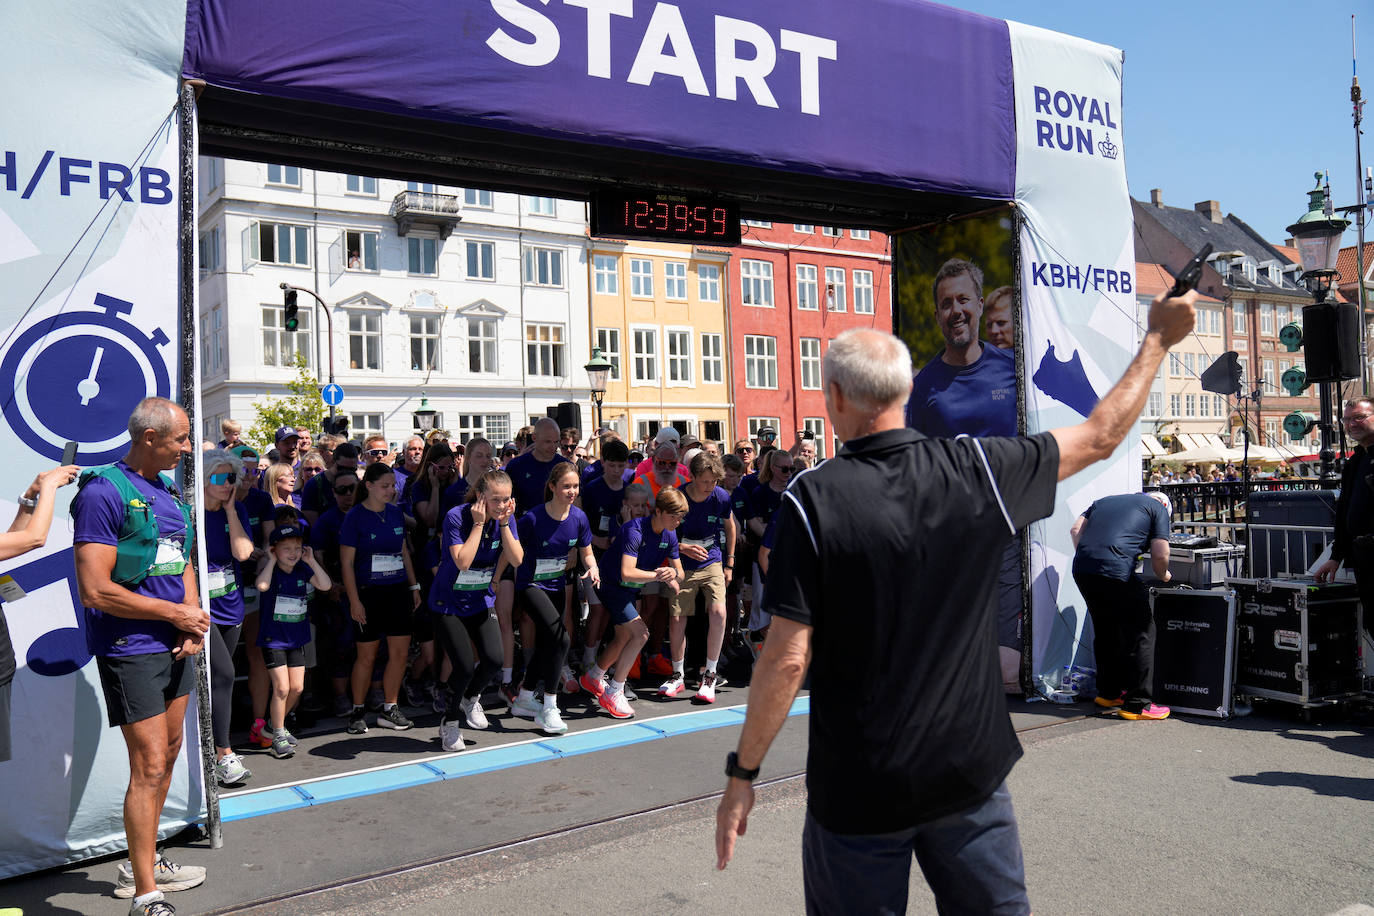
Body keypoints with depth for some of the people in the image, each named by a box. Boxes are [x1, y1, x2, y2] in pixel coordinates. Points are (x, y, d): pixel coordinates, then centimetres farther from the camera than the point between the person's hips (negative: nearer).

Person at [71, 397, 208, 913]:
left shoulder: (168, 492, 13)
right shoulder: (104, 492, -14)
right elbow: (95, 590, -19)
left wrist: (194, 621, 1)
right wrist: (177, 613, -13)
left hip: (175, 645, 8)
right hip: (131, 650, -8)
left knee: (168, 756, 16)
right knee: (149, 765, -8)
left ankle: (142, 864, 32)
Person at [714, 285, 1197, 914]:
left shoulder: (812, 498, -17)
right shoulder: (977, 469, -8)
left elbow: (788, 656, -17)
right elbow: (1100, 437, 7)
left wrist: (742, 775, -5)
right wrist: (1158, 339, 21)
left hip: (858, 789, -3)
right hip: (971, 769, 3)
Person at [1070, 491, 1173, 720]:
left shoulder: (1105, 500, 30)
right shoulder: (1157, 508, 15)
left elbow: (1075, 530, 19)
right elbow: (1160, 555, 6)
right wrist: (1163, 576, 25)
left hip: (1080, 569, 7)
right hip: (1115, 571, -6)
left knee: (1104, 631, 22)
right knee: (1141, 632, 6)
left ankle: (1108, 692, 34)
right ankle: (1137, 704, 6)